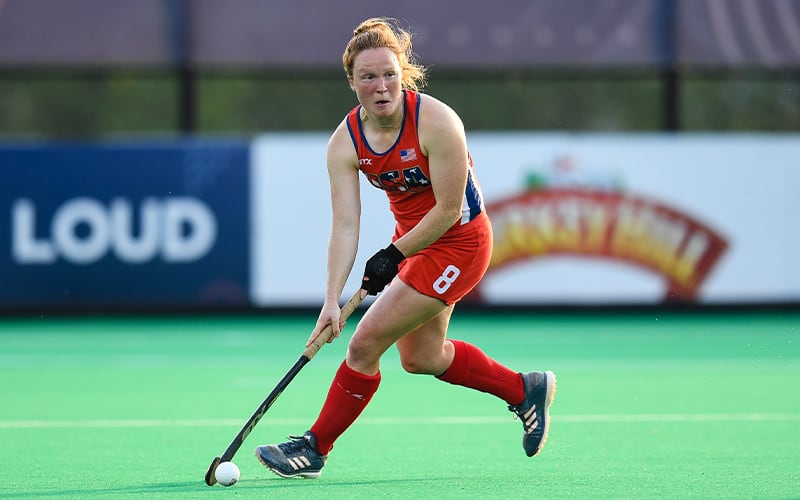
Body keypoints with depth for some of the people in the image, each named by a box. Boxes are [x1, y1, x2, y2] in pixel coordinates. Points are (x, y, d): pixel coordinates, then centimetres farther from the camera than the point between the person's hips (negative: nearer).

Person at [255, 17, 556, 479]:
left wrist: (394, 256, -19)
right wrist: (332, 301, -25)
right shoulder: (345, 142, -12)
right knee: (421, 358, 18)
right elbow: (345, 225, -16)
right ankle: (526, 390, 36)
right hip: (412, 238, 7)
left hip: (457, 243, -7)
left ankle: (315, 448, 3)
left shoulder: (437, 122, -27)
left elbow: (449, 210, -22)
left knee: (366, 342, -11)